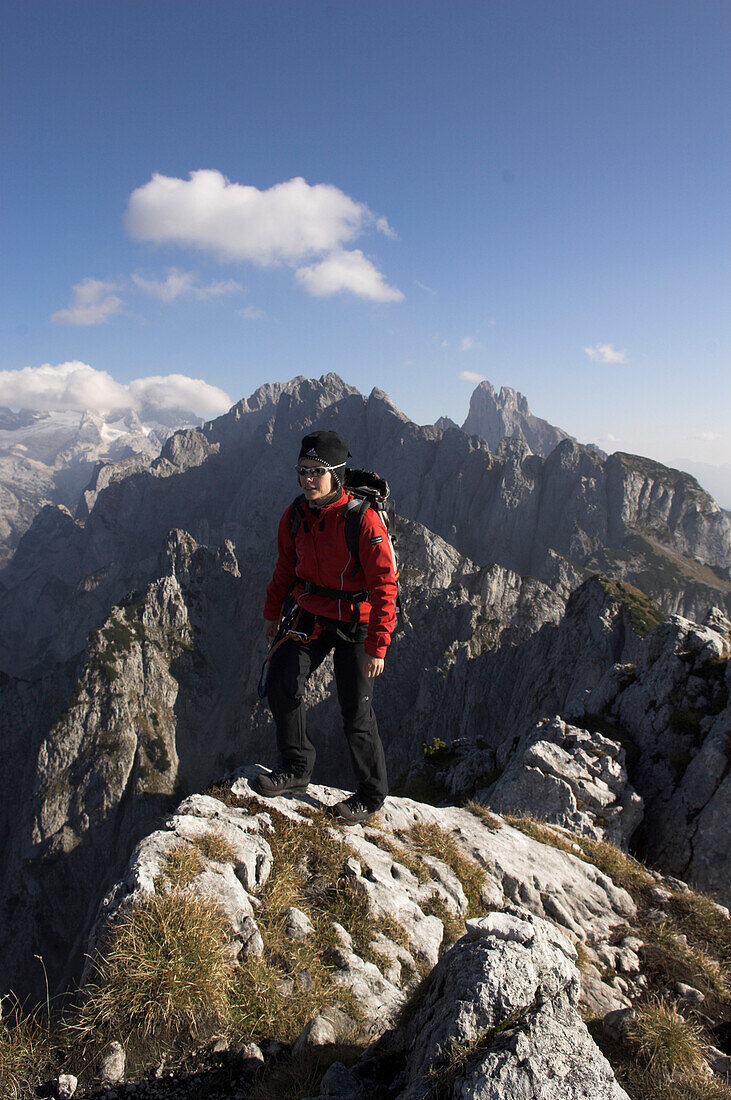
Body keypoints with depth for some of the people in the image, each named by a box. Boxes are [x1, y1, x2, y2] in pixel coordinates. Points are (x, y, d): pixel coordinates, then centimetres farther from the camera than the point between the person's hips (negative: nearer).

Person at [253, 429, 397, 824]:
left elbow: (384, 584, -21)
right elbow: (286, 567, 13)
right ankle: (296, 768, 13)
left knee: (355, 710, 0)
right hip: (308, 614, 5)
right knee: (280, 683, -8)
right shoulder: (296, 515, -3)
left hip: (354, 622, -5)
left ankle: (371, 794, 21)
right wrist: (272, 613, 18)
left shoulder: (362, 518, -22)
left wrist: (377, 646, -23)